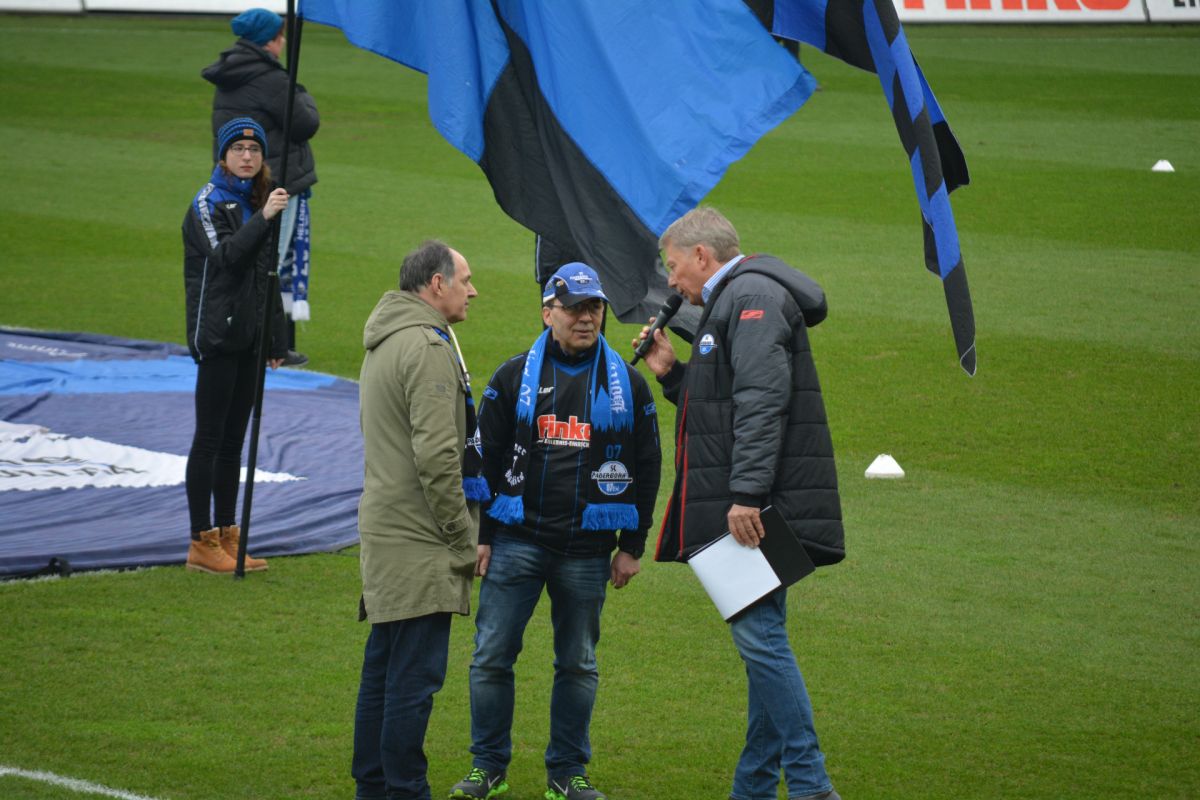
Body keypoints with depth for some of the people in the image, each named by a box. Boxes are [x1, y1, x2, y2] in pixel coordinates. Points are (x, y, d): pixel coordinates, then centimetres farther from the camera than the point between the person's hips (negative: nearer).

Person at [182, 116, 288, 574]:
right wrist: (264, 218, -35)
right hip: (217, 336, -7)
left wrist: (277, 339, 18)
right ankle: (202, 542, -2)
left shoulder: (257, 201, 15)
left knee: (233, 441, 11)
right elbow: (225, 253, -24)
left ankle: (227, 537, 16)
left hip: (250, 337, 7)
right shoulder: (208, 203, -7)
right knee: (209, 439, -4)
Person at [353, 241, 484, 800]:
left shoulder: (383, 344, 19)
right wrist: (463, 539, -14)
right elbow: (436, 455, -21)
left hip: (384, 529, 10)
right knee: (416, 675, -8)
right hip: (419, 542, -10)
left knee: (384, 667, 15)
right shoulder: (426, 346, -15)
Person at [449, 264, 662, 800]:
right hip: (516, 541, 0)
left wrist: (632, 547, 6)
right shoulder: (513, 378, 3)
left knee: (578, 664, 7)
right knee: (492, 656, -1)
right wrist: (481, 536, 1)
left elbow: (646, 469, 9)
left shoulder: (627, 385, 5)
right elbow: (485, 459, 6)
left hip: (588, 549, 1)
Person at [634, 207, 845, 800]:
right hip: (748, 507, 11)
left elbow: (762, 401, -21)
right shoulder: (734, 302, 23)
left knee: (759, 634, -13)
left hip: (758, 506, -11)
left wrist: (745, 494, -26)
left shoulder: (752, 297, -10)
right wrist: (672, 373, 17)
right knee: (760, 638, 11)